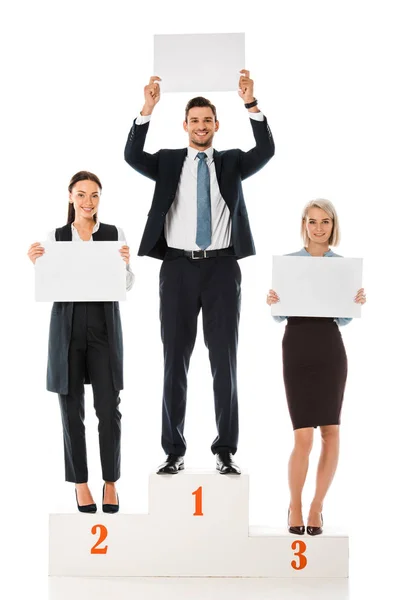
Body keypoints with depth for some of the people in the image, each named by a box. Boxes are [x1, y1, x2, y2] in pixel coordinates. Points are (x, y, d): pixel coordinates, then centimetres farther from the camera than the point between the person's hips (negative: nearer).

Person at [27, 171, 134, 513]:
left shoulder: (115, 235, 3)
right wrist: (36, 263, -10)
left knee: (108, 408, -2)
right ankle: (80, 482, 19)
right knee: (72, 409, 6)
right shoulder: (55, 237, 6)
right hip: (67, 327, 1)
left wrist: (125, 264, -18)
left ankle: (111, 482, 14)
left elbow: (127, 286, 1)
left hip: (104, 327, -1)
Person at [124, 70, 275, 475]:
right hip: (178, 267, 0)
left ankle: (226, 451, 12)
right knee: (175, 361, 4)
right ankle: (173, 451, 12)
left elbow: (266, 151, -6)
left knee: (224, 360, 3)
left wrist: (251, 104, -18)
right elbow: (132, 156, -7)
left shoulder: (232, 162, 11)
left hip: (221, 267, 0)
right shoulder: (167, 162, 10)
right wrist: (147, 108, -18)